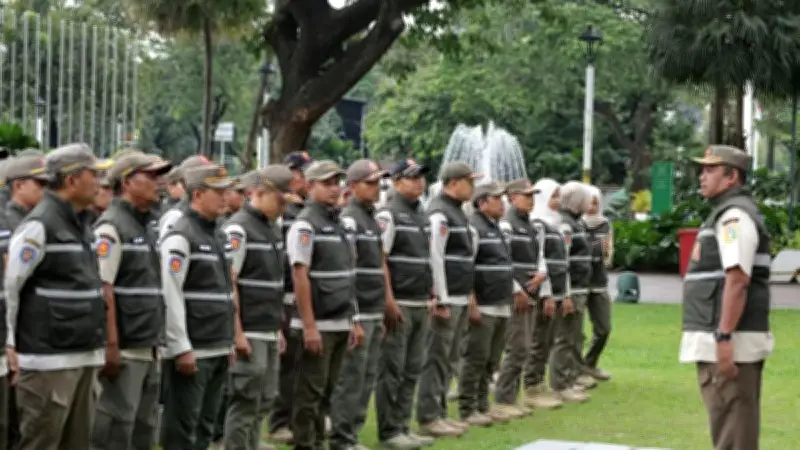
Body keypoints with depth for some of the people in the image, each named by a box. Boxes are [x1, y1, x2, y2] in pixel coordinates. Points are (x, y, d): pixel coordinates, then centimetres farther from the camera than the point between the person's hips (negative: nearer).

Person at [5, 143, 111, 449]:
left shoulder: (80, 224, 15)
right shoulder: (39, 226, -12)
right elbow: (9, 286, -10)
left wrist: (95, 343, 16)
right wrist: (13, 342, -5)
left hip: (84, 356, 9)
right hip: (50, 359, -9)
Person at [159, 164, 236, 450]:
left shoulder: (218, 235, 16)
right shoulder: (180, 237, -12)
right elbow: (170, 296, -17)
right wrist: (181, 348, -19)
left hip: (218, 350, 9)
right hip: (192, 351, -8)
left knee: (205, 426, 13)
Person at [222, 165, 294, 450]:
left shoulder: (271, 228, 14)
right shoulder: (238, 228, -13)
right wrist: (237, 333, -19)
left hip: (268, 333, 9)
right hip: (249, 333, -9)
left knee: (264, 402, 14)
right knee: (245, 403, -4)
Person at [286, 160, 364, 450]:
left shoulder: (340, 223, 15)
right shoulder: (305, 225, -9)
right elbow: (300, 277, -15)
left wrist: (355, 320, 16)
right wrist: (309, 326, -19)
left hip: (340, 324, 7)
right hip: (317, 325, -7)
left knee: (326, 392, 12)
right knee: (309, 393, -2)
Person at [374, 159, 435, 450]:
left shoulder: (421, 215, 15)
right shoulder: (389, 214, -9)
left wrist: (430, 297, 17)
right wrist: (389, 302, -19)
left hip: (420, 305, 8)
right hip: (399, 305, -8)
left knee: (412, 371, 11)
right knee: (392, 371, -2)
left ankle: (403, 426, 18)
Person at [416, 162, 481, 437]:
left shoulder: (457, 212, 17)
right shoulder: (439, 214, -13)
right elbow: (434, 259, -19)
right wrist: (442, 300, -20)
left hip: (460, 299, 10)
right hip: (447, 300, -10)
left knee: (448, 359, 13)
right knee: (436, 359, -6)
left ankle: (439, 412, 20)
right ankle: (428, 417, -2)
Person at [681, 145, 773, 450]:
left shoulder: (735, 215, -12)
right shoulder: (726, 212, 20)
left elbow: (737, 280, -22)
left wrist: (724, 337, -26)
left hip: (730, 342, -11)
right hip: (721, 341, 11)